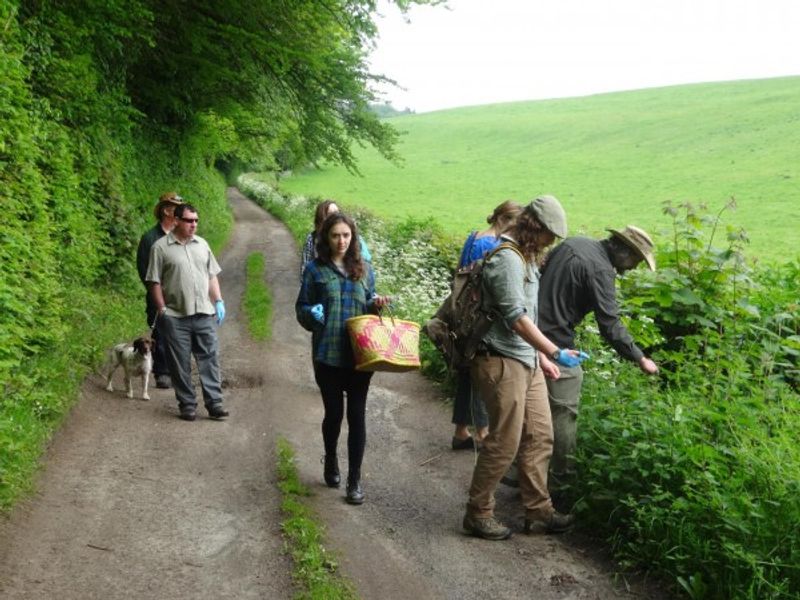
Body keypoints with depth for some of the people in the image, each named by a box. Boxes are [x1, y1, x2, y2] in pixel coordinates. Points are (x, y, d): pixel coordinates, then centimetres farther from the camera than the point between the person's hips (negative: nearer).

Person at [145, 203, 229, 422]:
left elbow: (212, 275, 15)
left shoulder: (202, 244, 11)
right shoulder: (161, 247, -3)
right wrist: (162, 310, -8)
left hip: (204, 313, 4)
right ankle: (187, 405, 13)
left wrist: (219, 301, 7)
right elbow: (155, 282, -4)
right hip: (176, 316, -3)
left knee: (210, 358, 2)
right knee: (180, 363, 3)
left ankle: (214, 403, 6)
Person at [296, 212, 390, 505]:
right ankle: (331, 462, 39)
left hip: (360, 355, 1)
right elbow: (301, 309, 4)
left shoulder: (364, 269, 8)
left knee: (357, 415, 1)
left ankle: (355, 479, 11)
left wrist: (377, 304, -6)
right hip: (328, 355, -1)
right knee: (334, 413, 9)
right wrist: (312, 313, -18)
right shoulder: (315, 269, 1)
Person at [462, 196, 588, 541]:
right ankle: (478, 514, 11)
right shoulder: (506, 258, -17)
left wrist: (541, 355, 19)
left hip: (526, 361, 10)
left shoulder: (524, 256, 15)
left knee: (539, 437, 11)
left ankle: (538, 511, 21)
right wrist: (555, 352, -23)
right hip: (501, 362, -10)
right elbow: (516, 318, -23)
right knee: (504, 443, -3)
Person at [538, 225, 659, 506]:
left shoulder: (573, 243, 9)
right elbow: (610, 325, -17)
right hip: (556, 344, -9)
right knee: (564, 415, 0)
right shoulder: (600, 270, -16)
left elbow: (542, 275, 19)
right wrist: (640, 359, -9)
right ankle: (560, 485, 7)